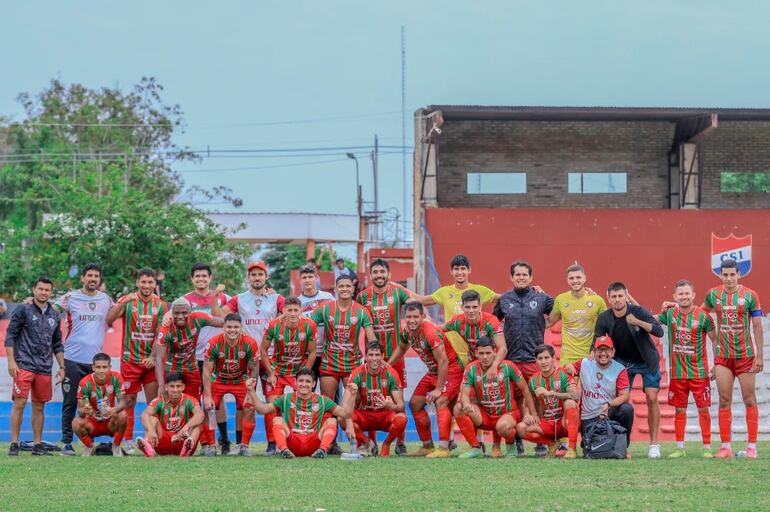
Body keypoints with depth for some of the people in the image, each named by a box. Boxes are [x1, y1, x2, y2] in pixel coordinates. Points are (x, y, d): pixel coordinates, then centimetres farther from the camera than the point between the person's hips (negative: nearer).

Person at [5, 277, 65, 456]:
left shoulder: (54, 315, 14)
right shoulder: (23, 310, -1)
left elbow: (57, 344, 21)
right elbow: (10, 336, -3)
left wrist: (62, 367, 15)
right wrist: (11, 361, -11)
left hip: (45, 368, 5)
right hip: (24, 365, -5)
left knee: (39, 406, 7)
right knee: (19, 403, -9)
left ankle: (37, 445, 12)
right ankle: (14, 444, -5)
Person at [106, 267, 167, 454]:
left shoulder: (160, 305, 3)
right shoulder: (127, 301, -3)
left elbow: (160, 334, 1)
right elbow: (109, 319, -17)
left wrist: (154, 357, -10)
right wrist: (124, 302, -31)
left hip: (151, 360, 2)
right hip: (130, 360, -2)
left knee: (154, 400, 1)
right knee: (129, 400, 2)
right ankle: (127, 440, 8)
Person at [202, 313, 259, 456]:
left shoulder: (250, 343, -23)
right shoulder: (214, 343, -26)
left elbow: (254, 369, -11)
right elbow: (207, 370, -18)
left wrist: (250, 393, -16)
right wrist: (208, 396, -21)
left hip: (241, 380, 0)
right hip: (218, 379, 0)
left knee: (249, 408, -14)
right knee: (208, 407, -14)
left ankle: (244, 445, 1)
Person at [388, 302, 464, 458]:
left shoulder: (431, 333, -29)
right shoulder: (407, 332, -4)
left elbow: (443, 361, -29)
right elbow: (401, 349, 20)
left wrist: (438, 389, -27)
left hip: (452, 370, -9)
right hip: (433, 371, 9)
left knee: (440, 402, -27)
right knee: (415, 403, 6)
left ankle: (444, 448, -30)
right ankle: (427, 446, 16)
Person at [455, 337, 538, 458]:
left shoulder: (508, 367, -14)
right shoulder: (471, 369, -8)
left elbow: (524, 389, -4)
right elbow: (465, 394, -11)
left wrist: (533, 414, -2)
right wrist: (466, 404, -37)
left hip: (508, 413, -3)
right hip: (484, 414, 4)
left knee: (503, 426, -39)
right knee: (459, 408, -23)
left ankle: (511, 444, 1)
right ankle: (476, 448, -8)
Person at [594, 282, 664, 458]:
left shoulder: (637, 311, -21)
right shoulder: (604, 318, -12)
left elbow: (659, 331, -29)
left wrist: (637, 322, -41)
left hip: (647, 362, -3)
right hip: (623, 362, 3)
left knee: (652, 399, -11)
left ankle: (654, 444, -5)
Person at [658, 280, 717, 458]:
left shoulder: (702, 316, -7)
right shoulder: (670, 314, 1)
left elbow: (715, 340, 2)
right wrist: (663, 310, -5)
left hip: (699, 371, -3)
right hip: (677, 372, 3)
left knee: (703, 409, 0)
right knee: (679, 410, 8)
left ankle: (707, 447, 7)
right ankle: (680, 447, 15)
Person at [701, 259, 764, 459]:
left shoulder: (750, 295, -5)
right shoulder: (713, 294, 3)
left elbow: (757, 326, -5)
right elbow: (701, 311, 24)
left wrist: (759, 355, -9)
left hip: (745, 355, -3)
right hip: (722, 357, 3)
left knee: (749, 400, 0)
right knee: (724, 402, 1)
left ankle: (752, 447, 2)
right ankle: (726, 447, 3)